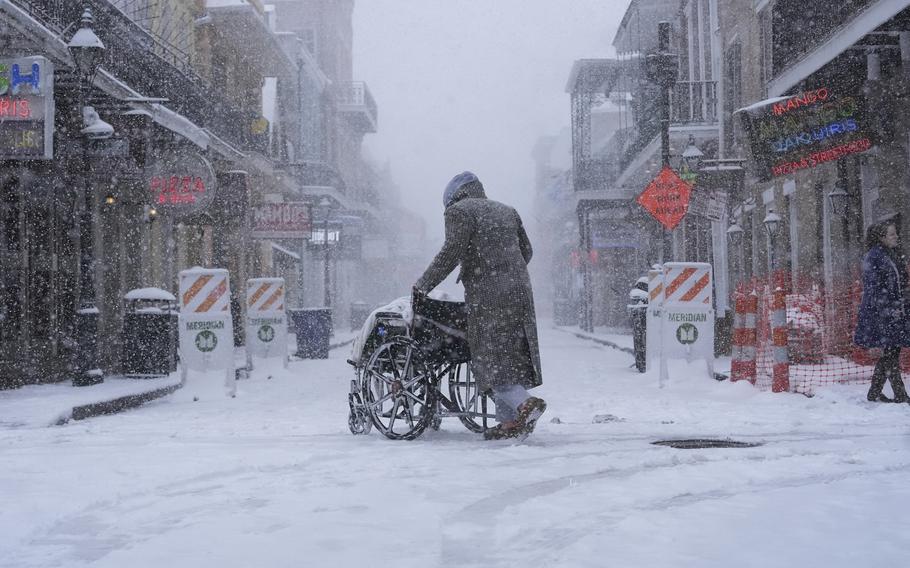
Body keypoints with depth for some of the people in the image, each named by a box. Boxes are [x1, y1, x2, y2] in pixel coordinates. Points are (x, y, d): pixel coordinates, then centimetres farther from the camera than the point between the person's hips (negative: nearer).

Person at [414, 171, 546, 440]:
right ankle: (509, 419, 8)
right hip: (519, 291, 7)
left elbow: (451, 253, -11)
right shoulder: (506, 211, 21)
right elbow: (526, 251, 22)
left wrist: (423, 286, -5)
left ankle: (524, 403, -21)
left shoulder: (459, 211, -1)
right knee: (512, 355, 8)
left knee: (490, 358, -5)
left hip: (487, 295, -7)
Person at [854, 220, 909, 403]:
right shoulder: (874, 256, -11)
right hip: (880, 312, -9)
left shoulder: (894, 254, 15)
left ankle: (874, 392, 18)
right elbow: (873, 287, -15)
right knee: (891, 351, -7)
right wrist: (887, 309, -19)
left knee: (890, 352, 9)